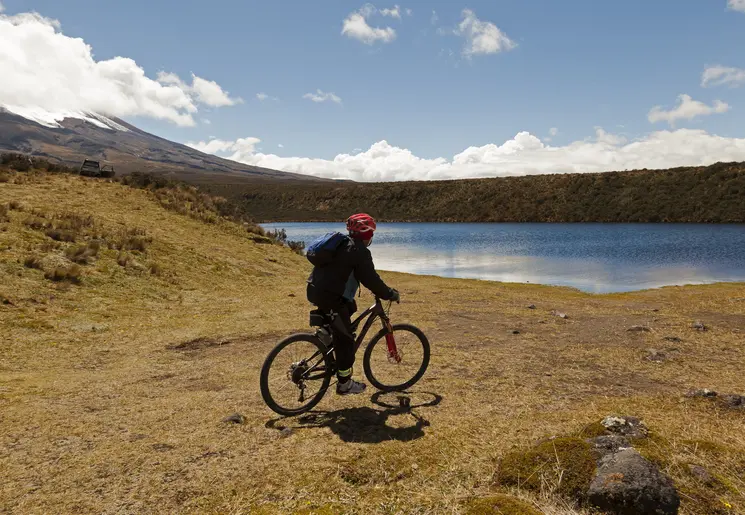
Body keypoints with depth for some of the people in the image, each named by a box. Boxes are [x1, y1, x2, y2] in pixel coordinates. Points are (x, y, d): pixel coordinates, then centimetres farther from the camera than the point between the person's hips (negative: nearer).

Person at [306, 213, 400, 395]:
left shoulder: (340, 243, 17)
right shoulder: (360, 251, -11)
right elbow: (371, 279, -12)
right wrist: (391, 294, 1)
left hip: (315, 291, 9)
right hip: (330, 298, -9)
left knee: (350, 307, 30)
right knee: (345, 339, 2)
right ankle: (345, 383, 12)